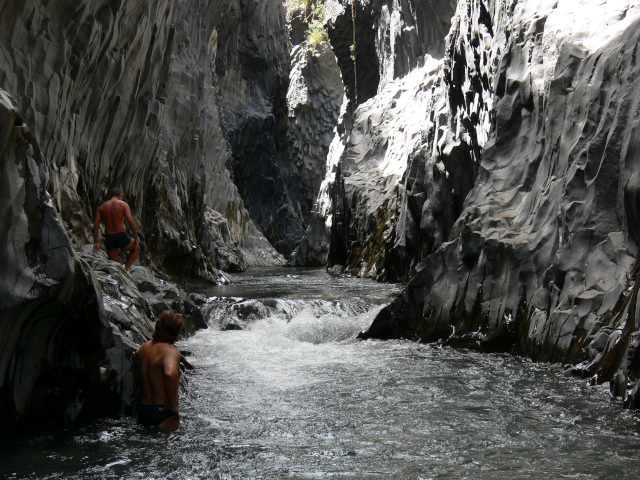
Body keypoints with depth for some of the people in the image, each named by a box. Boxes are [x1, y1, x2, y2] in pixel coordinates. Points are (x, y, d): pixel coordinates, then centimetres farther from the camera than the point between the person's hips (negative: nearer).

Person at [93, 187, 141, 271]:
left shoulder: (102, 207, 10)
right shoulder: (123, 204, -2)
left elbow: (96, 225, 2)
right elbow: (130, 220, -14)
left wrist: (95, 243, 5)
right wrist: (136, 238, -11)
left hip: (108, 238, 4)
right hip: (121, 236, -3)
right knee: (136, 248, 24)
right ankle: (126, 269, 8)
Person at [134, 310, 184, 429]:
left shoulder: (145, 347, 5)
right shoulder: (171, 351, -17)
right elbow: (170, 373, -36)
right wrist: (173, 405, -26)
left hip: (143, 410, 7)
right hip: (163, 414, -7)